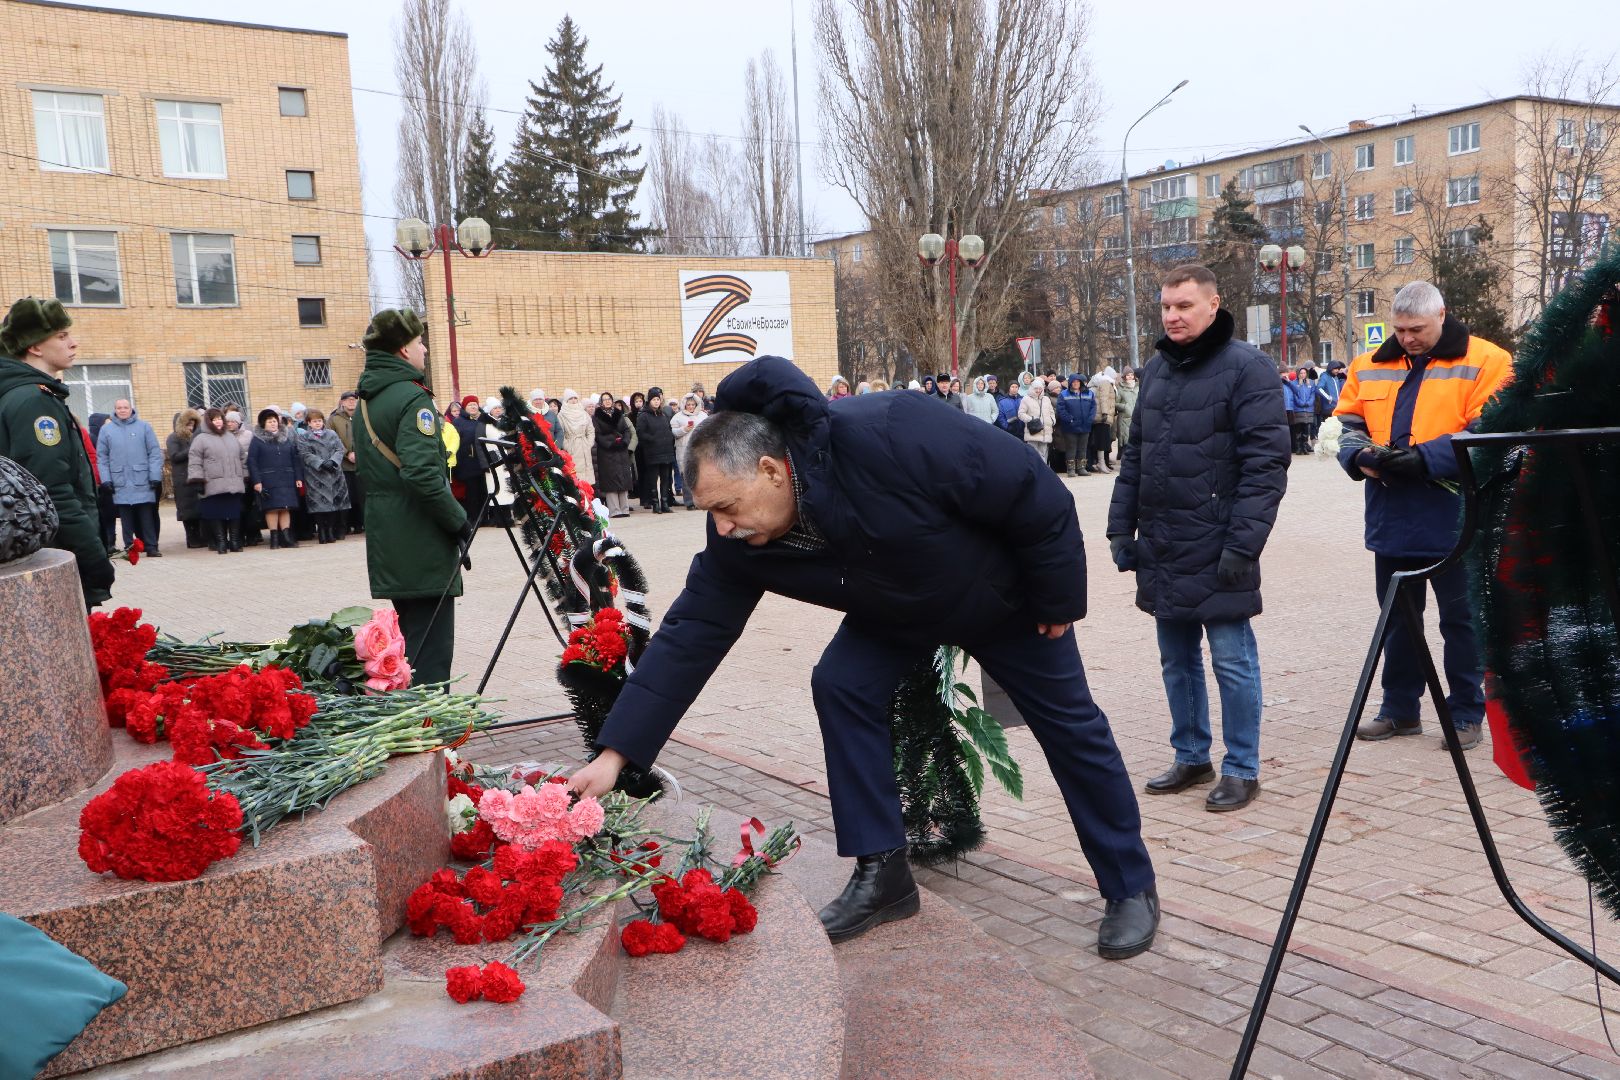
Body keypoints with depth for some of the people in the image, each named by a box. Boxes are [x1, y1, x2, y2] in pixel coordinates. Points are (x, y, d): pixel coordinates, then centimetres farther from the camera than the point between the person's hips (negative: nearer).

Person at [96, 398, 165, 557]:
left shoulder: (144, 426, 4)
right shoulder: (106, 429, 7)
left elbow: (155, 453, 1)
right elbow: (101, 457, 6)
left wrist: (155, 476, -6)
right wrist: (106, 479, -2)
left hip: (143, 481, -1)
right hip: (120, 482, 1)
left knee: (147, 515, 0)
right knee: (126, 517, 4)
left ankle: (151, 547, 4)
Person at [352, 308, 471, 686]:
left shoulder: (367, 399, 14)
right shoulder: (412, 398, -14)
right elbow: (422, 473, -25)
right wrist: (459, 521, -14)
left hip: (386, 540, 9)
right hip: (423, 546, -9)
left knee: (411, 640, 19)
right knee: (431, 652, -5)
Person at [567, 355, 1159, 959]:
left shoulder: (891, 438, -43)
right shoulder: (739, 541, -25)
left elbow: (1036, 493, -32)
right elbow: (690, 635, -21)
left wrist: (1057, 600, -19)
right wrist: (615, 753, -25)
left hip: (1004, 594, -4)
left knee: (1071, 728, 3)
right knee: (841, 687, -13)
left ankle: (1132, 889, 21)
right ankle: (882, 874, 1)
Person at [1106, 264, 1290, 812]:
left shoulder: (1246, 367, -8)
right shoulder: (1156, 368, 13)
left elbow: (1265, 462, -14)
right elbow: (1134, 455, 18)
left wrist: (1243, 543, -19)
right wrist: (1121, 526, 12)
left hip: (1217, 551, -7)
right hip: (1161, 548, 7)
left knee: (1232, 661, 2)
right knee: (1176, 661, 15)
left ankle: (1241, 769, 15)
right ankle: (1191, 757, 28)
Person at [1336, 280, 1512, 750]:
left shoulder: (1485, 363, -6)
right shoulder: (1370, 367, 10)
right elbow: (1347, 424, 13)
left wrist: (1425, 457, -24)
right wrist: (1360, 456, -9)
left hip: (1453, 522, -5)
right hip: (1391, 521, 5)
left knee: (1460, 620, 6)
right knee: (1397, 619, 15)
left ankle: (1466, 713, 20)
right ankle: (1400, 709, 28)